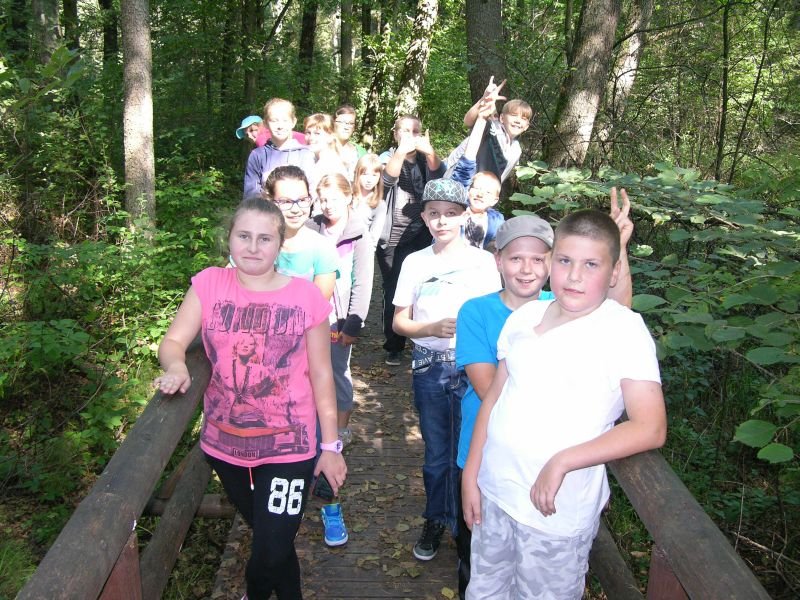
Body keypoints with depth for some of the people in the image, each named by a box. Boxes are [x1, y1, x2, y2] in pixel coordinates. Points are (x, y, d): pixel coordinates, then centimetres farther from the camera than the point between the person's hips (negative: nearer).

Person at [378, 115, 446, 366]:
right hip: (391, 239, -2)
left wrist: (429, 151, -27)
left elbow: (438, 178, -11)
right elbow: (387, 179, -18)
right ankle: (394, 347, 11)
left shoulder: (427, 158, 10)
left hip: (421, 237, 2)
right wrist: (402, 151, -31)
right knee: (393, 292, 0)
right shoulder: (388, 157, 4)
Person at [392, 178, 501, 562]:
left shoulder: (483, 261, -2)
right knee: (436, 453, 14)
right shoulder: (415, 263, 3)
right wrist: (432, 328, -14)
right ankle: (436, 520, 33)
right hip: (429, 368, 2)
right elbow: (399, 322, 4)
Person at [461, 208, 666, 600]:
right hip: (494, 493, 5)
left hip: (556, 512, -5)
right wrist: (471, 474, 7)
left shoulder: (624, 330, -14)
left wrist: (562, 462, -23)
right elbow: (494, 397, 8)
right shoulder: (524, 317, 1)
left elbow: (650, 428, -19)